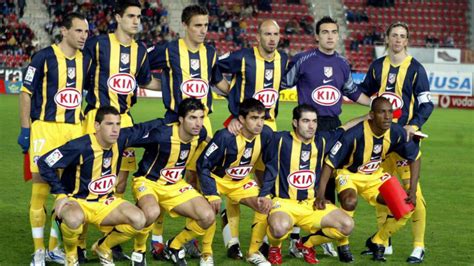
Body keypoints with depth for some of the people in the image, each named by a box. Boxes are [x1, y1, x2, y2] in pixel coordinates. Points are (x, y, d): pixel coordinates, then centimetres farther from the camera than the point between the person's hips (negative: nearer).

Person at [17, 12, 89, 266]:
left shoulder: (85, 59, 9)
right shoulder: (44, 57, -7)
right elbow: (26, 93, -4)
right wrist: (25, 130, -8)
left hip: (74, 130, 5)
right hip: (45, 129, -5)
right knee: (41, 188, -4)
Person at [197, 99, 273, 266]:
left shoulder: (266, 134, -20)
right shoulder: (225, 137, -33)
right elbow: (203, 164, -24)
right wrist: (212, 194, -30)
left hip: (242, 181, 5)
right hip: (216, 178, -5)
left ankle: (253, 253, 8)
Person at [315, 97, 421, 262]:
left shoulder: (396, 133, -18)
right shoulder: (354, 135, -31)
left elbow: (414, 157, -1)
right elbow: (329, 163, -26)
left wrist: (412, 190, -9)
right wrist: (320, 195, -34)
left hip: (374, 177, 5)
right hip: (348, 174, -5)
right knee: (350, 202, -37)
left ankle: (376, 242, 14)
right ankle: (343, 245, -10)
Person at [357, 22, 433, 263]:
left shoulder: (415, 68, -2)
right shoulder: (377, 66, 11)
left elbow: (426, 103, -5)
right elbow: (364, 91, 26)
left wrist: (414, 125, -20)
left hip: (404, 136, -5)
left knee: (411, 188, -11)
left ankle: (419, 246, -8)